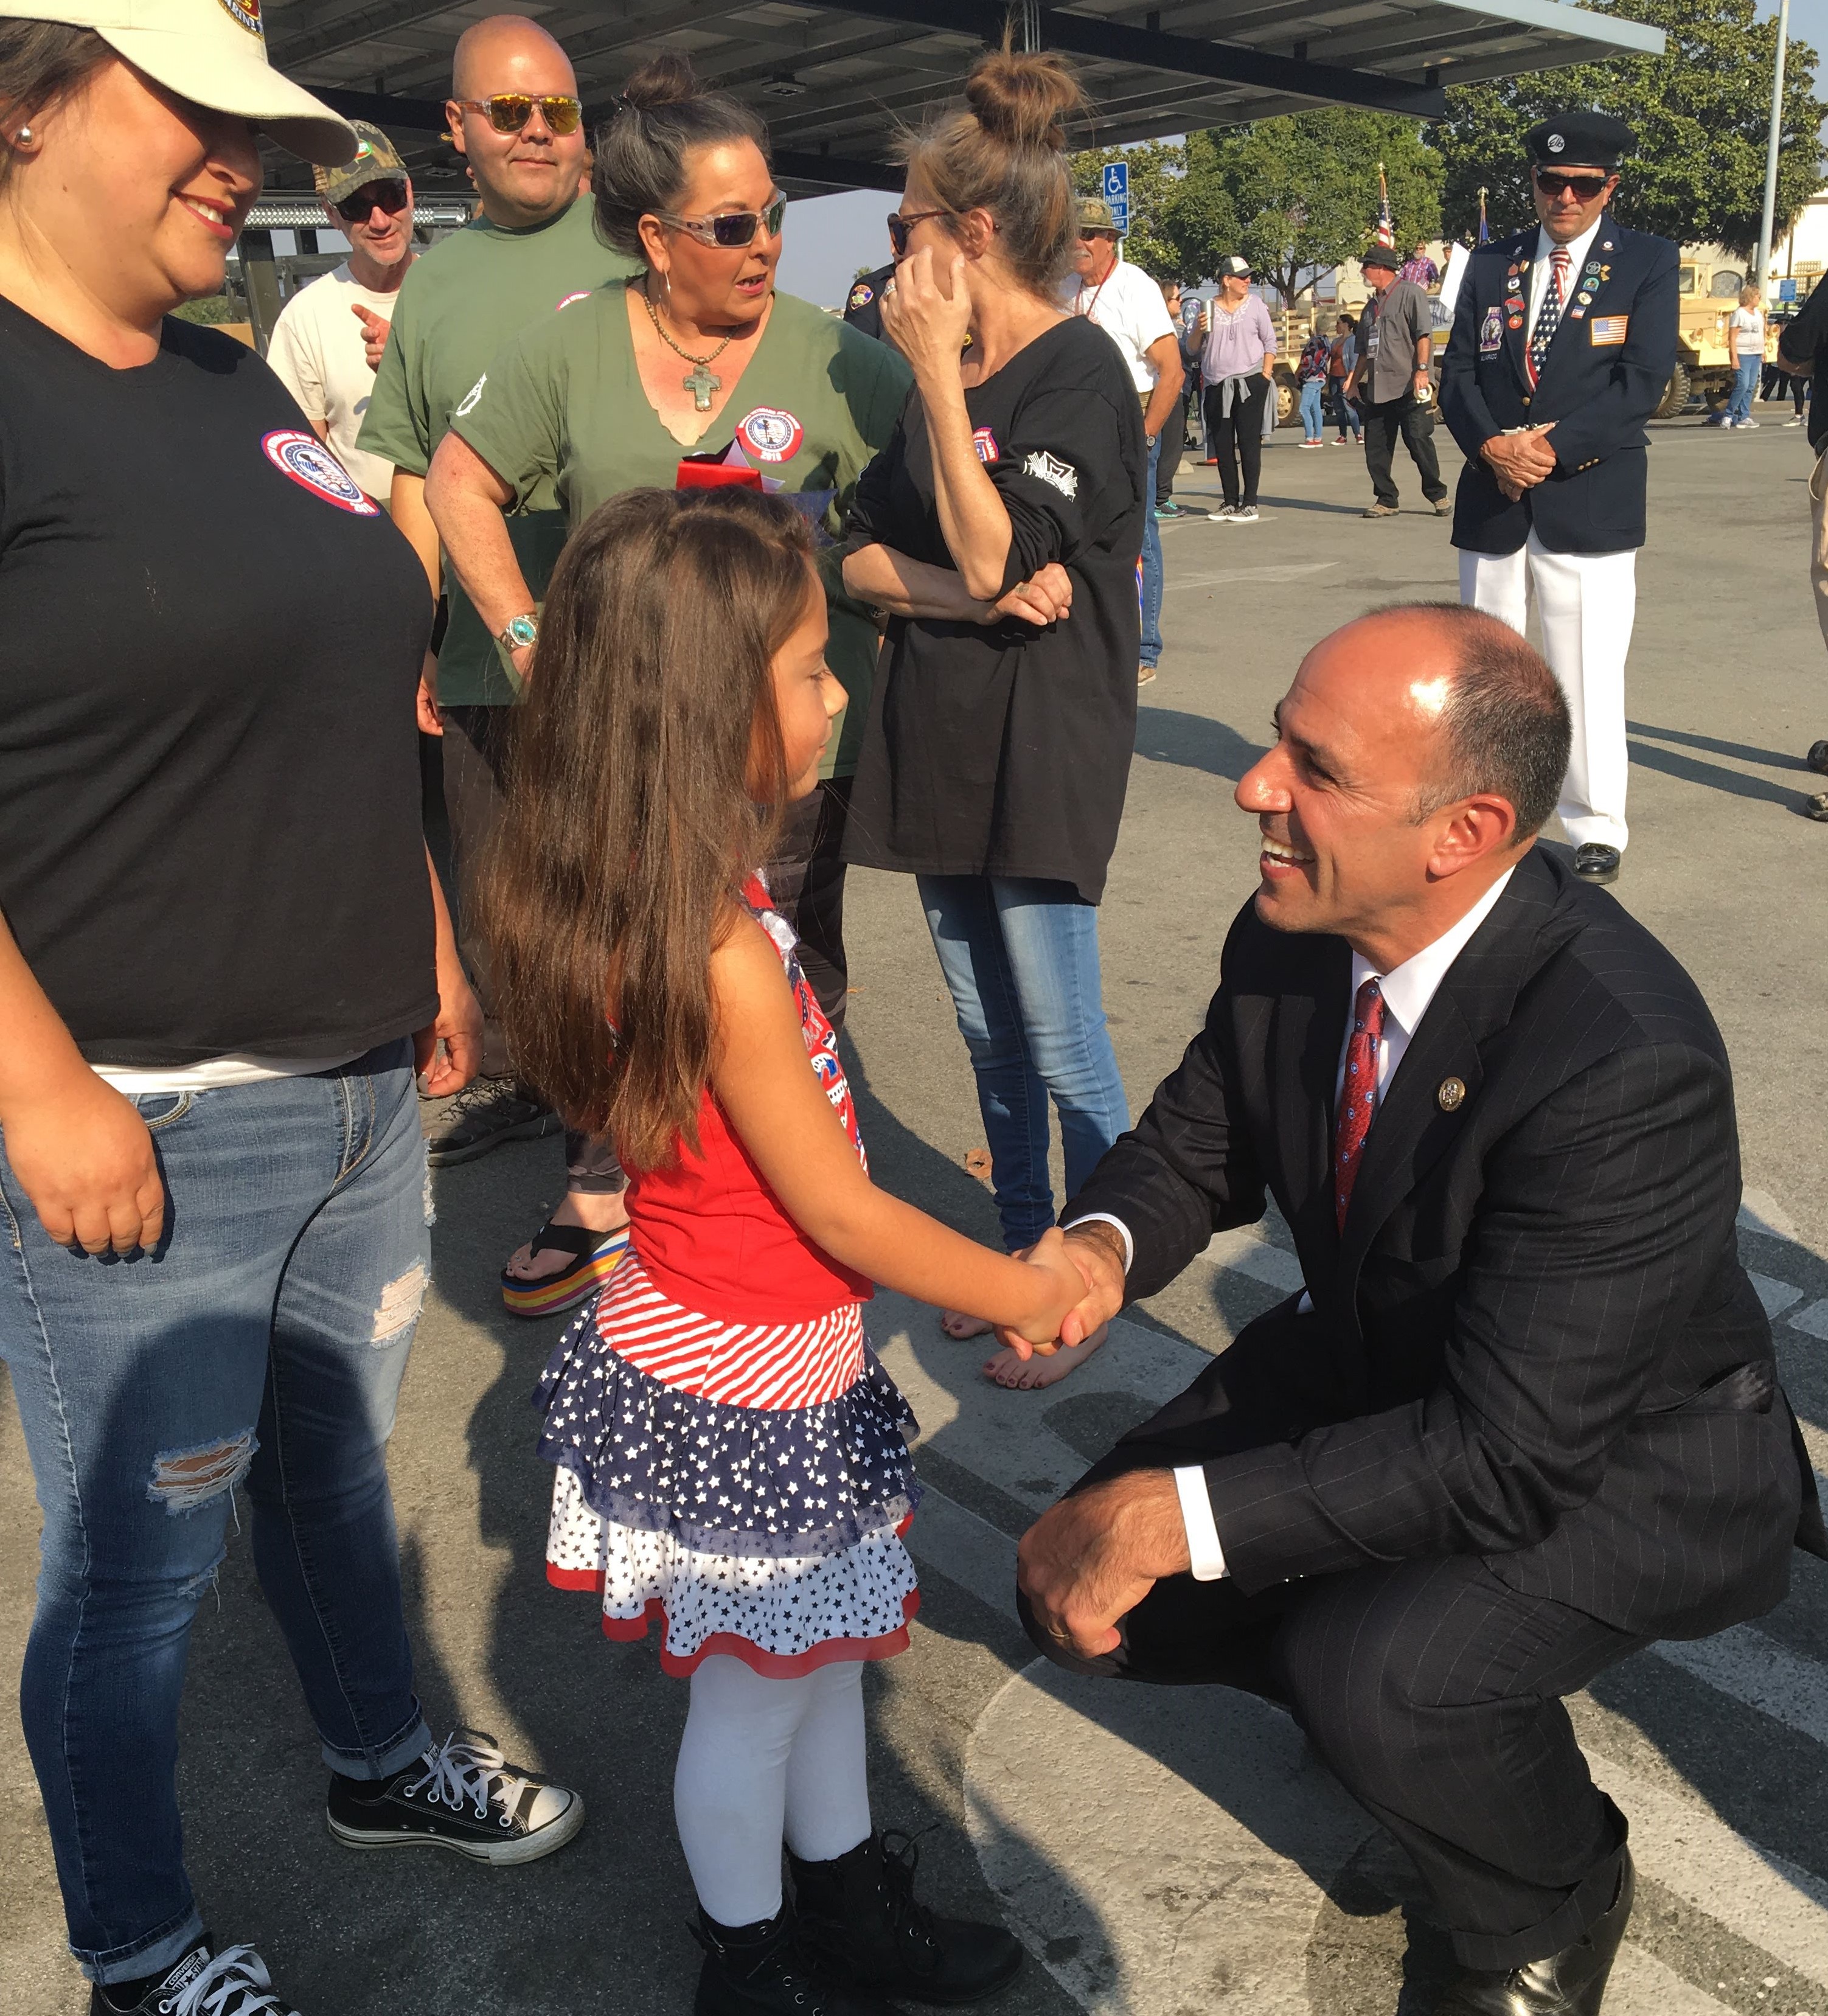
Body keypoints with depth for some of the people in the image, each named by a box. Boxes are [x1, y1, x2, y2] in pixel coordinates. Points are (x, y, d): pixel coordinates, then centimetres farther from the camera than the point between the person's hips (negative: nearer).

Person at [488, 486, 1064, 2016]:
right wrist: (1025, 1293, -10)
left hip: (788, 1350, 8)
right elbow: (839, 1211, -22)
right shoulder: (721, 950, -30)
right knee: (754, 1692, 15)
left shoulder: (691, 897, -3)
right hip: (742, 1385, -8)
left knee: (825, 1643, 25)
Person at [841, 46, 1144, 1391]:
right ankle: (1019, 1245, 30)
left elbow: (992, 552, -21)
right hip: (938, 738, 8)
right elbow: (859, 557, 7)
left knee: (1060, 1042, -2)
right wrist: (972, 593, -12)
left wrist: (939, 375, -16)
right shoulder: (930, 375, 13)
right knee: (988, 1028, 15)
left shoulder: (1081, 370, -10)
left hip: (1042, 752, -7)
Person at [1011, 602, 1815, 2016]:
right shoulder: (1291, 941, -15)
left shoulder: (1627, 1063, -36)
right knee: (1086, 1581, -4)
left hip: (1613, 1450, -6)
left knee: (1375, 1675, -30)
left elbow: (1508, 1457, -33)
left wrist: (1182, 1513, -33)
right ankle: (1400, 1712, 23)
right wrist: (1101, 1247, -23)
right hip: (1384, 1362, 6)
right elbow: (1198, 1142, 1)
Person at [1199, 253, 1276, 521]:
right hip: (1216, 386, 2)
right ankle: (1230, 502, 14)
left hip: (1250, 382, -2)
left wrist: (1266, 374, -2)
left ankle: (1249, 504, -2)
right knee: (1222, 446, 5)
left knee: (1249, 444, -4)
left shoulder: (1255, 304, 5)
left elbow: (1270, 341, 7)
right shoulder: (1209, 308, 7)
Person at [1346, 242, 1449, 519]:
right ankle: (1386, 501, 12)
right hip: (1377, 390, 8)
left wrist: (1421, 370, -21)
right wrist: (1354, 381, 20)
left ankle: (1438, 496, 6)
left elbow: (1424, 335, -11)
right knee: (1375, 449, 3)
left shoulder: (1410, 293, -1)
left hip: (1408, 389, -7)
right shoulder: (1372, 305, 22)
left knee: (1419, 442, -7)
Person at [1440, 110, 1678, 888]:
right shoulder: (1490, 264, 12)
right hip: (1492, 497, 4)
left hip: (1590, 498, -3)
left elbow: (1642, 381, -7)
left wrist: (1552, 447, -17)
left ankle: (1596, 830, 6)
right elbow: (1458, 374, 6)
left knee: (1588, 673, -5)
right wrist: (1493, 446, -13)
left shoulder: (1649, 262, 3)